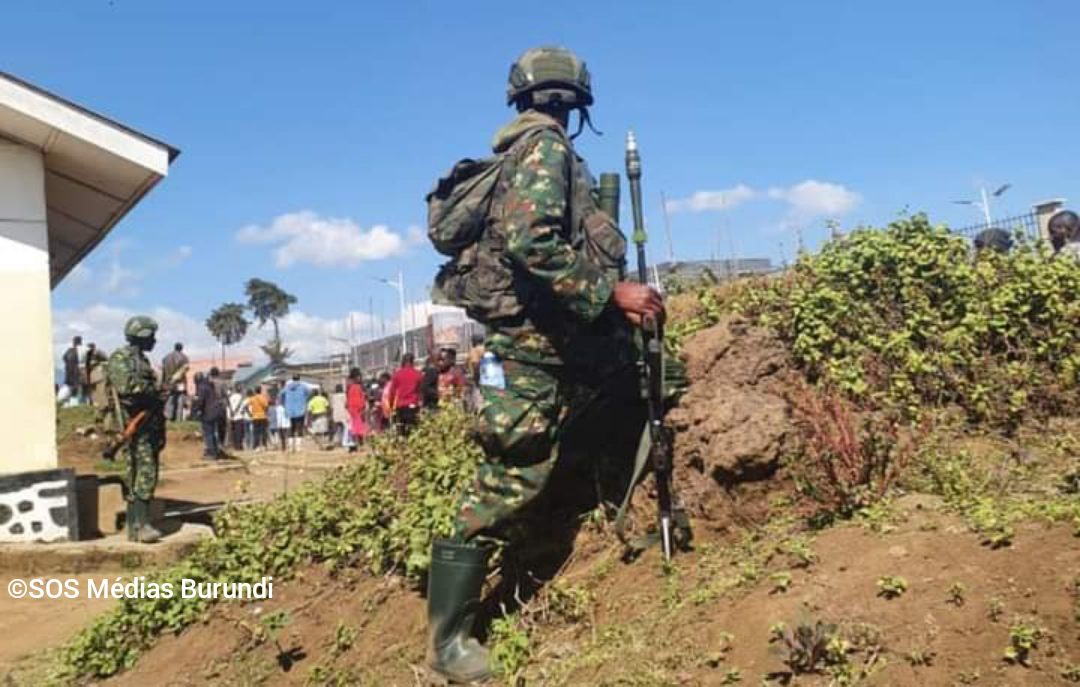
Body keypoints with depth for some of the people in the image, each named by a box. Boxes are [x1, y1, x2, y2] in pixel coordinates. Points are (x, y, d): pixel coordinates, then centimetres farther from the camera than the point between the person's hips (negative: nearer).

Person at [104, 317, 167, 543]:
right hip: (136, 425, -9)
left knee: (142, 475, 9)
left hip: (150, 425, 9)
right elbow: (126, 387, -23)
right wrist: (155, 391, -13)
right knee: (144, 474, -16)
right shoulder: (121, 357, -7)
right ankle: (140, 525, -17)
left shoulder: (142, 359, 21)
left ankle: (135, 525, 13)